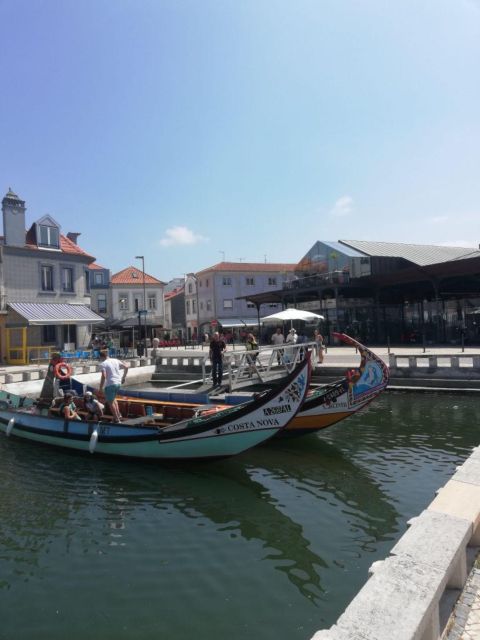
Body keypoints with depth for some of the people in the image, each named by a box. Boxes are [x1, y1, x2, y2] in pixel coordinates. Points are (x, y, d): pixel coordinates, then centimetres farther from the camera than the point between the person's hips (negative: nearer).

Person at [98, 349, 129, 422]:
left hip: (110, 384, -7)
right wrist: (123, 378, 18)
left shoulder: (103, 364, -8)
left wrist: (100, 387, -11)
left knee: (110, 402, 6)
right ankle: (119, 415, 20)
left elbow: (104, 376, -19)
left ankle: (117, 419, 6)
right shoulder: (115, 360, 10)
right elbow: (126, 367, 10)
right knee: (113, 398, 27)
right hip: (118, 383, 7)